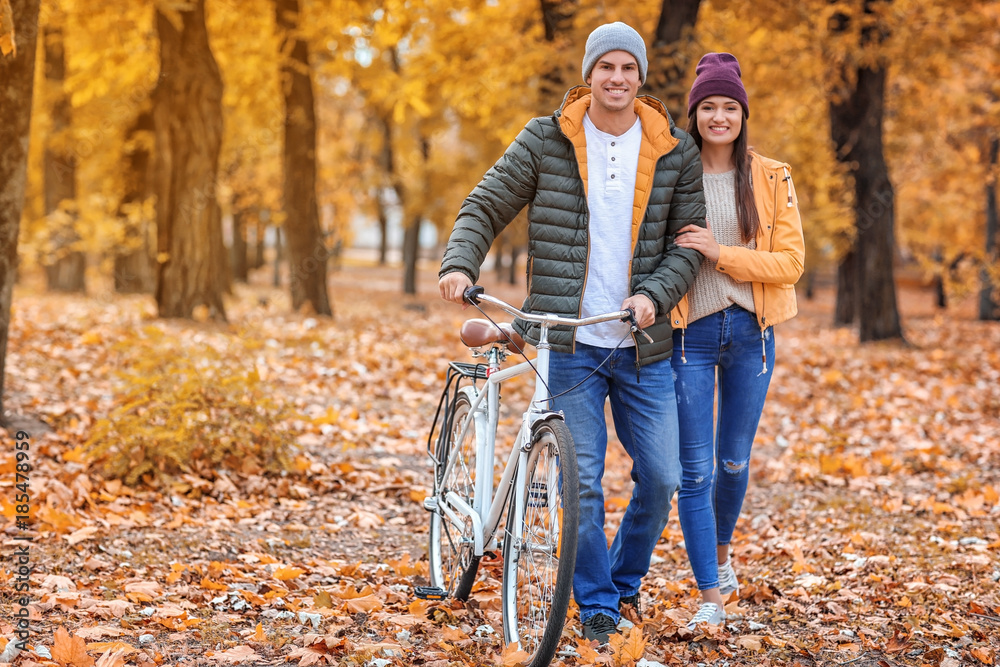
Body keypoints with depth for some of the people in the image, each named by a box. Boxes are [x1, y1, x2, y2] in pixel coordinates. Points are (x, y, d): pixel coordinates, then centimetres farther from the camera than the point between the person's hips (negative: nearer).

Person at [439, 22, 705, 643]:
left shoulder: (675, 152, 4)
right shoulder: (545, 141, 0)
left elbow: (688, 242, 5)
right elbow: (485, 208, 2)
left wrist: (655, 294, -13)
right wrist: (460, 263, -17)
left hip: (643, 346, 2)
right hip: (569, 343, -2)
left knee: (660, 477, 4)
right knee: (582, 482, -2)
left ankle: (625, 581, 29)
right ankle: (597, 606, 13)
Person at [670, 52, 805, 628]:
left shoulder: (772, 179, 1)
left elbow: (790, 262, -5)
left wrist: (720, 253, -17)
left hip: (750, 332, 1)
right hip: (690, 332, -1)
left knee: (735, 462, 13)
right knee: (695, 471, -4)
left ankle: (722, 552, 41)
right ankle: (711, 598, 1)